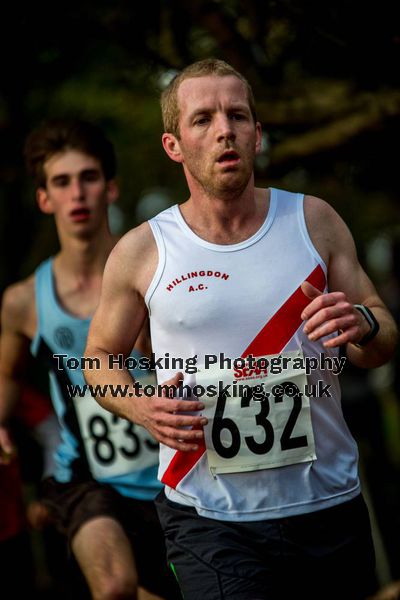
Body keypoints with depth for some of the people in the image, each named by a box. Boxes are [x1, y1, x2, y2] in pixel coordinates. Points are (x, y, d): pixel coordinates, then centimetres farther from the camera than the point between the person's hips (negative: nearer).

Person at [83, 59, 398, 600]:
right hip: (211, 521, -2)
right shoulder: (140, 252, -2)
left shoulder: (314, 221, 2)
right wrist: (142, 407, -10)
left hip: (331, 501, 3)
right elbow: (101, 356, 11)